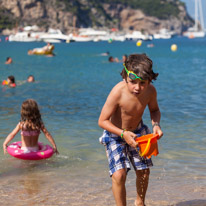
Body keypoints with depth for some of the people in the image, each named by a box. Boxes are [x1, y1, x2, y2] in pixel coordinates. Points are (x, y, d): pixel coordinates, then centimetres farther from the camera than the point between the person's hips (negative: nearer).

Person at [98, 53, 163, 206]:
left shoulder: (150, 91, -21)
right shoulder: (118, 92, -35)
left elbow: (154, 110, 2)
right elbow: (102, 121, -27)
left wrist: (156, 125, -19)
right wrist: (123, 134, -38)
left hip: (137, 132, 5)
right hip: (115, 135, -4)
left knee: (144, 172, 14)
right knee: (119, 175, -20)